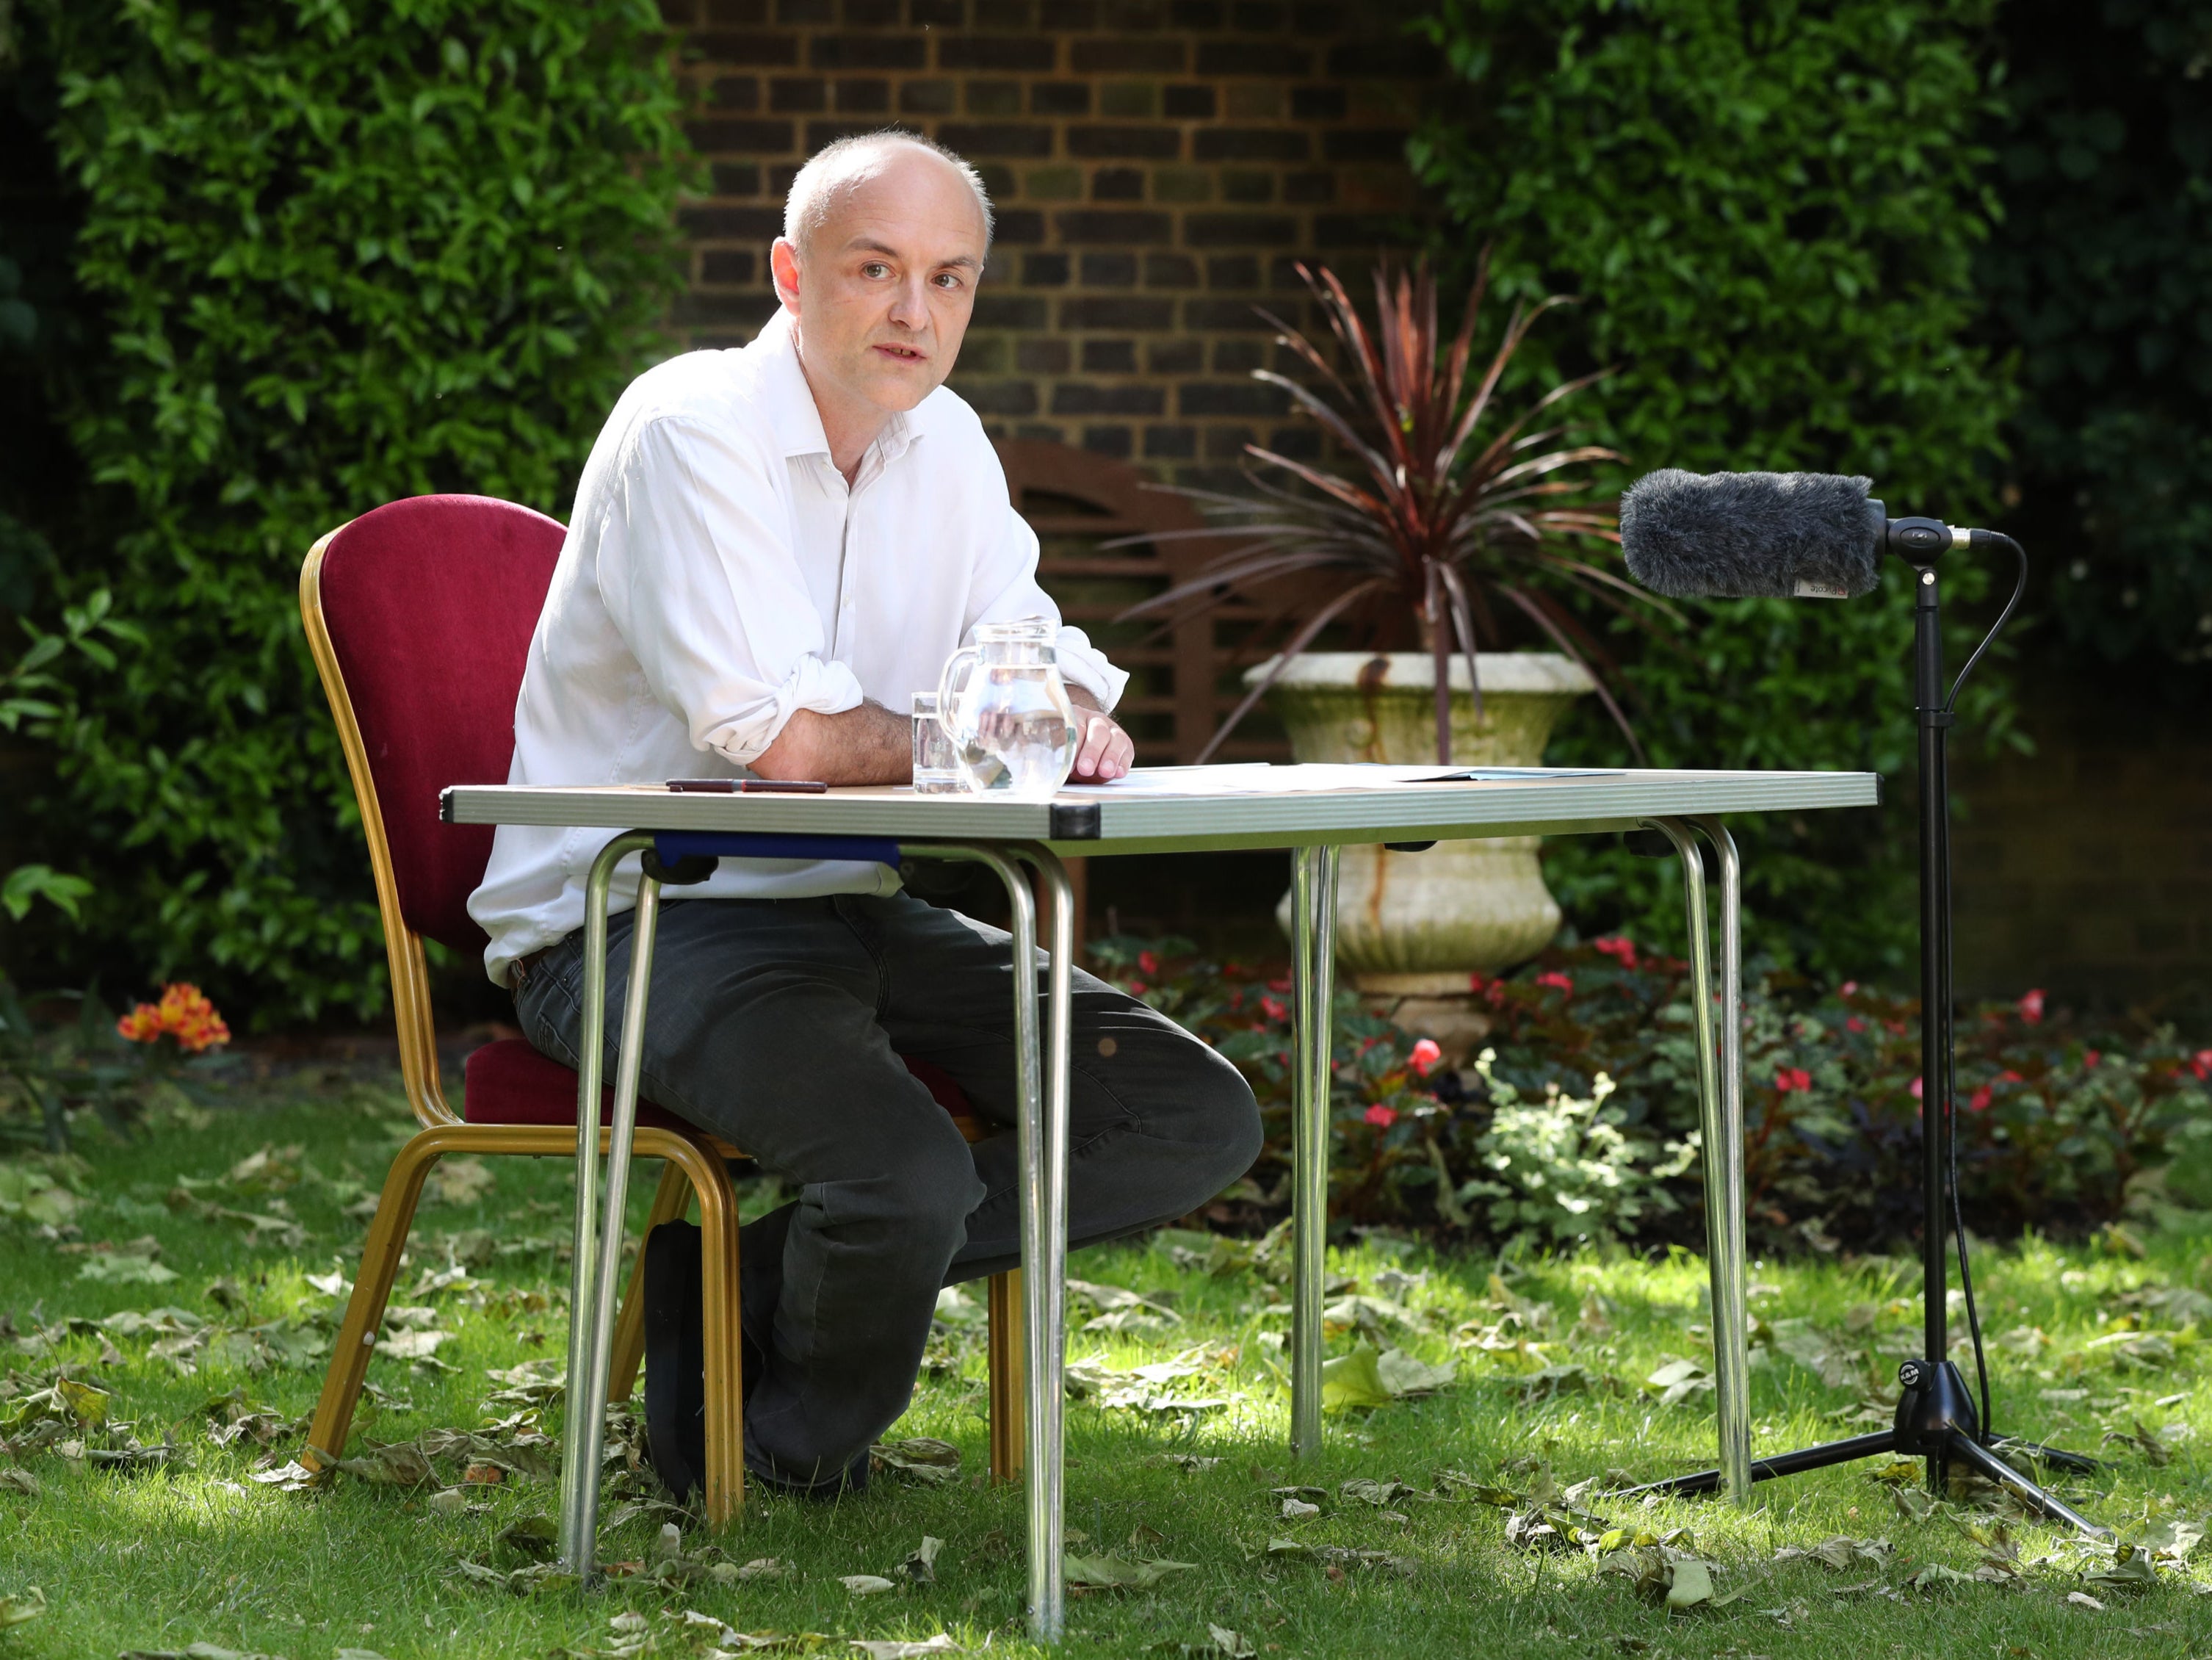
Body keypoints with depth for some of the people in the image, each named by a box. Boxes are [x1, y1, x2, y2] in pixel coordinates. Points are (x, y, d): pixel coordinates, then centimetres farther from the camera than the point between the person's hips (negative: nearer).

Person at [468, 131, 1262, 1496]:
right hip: (642, 917, -8)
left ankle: (751, 1282, 0)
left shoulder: (947, 445, 11)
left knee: (1202, 1122, -3)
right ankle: (793, 1449, 2)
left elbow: (1036, 670, 7)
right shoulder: (692, 430, -16)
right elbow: (778, 735, -25)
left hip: (855, 910, 9)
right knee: (910, 1173, -33)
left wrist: (1074, 719, -18)